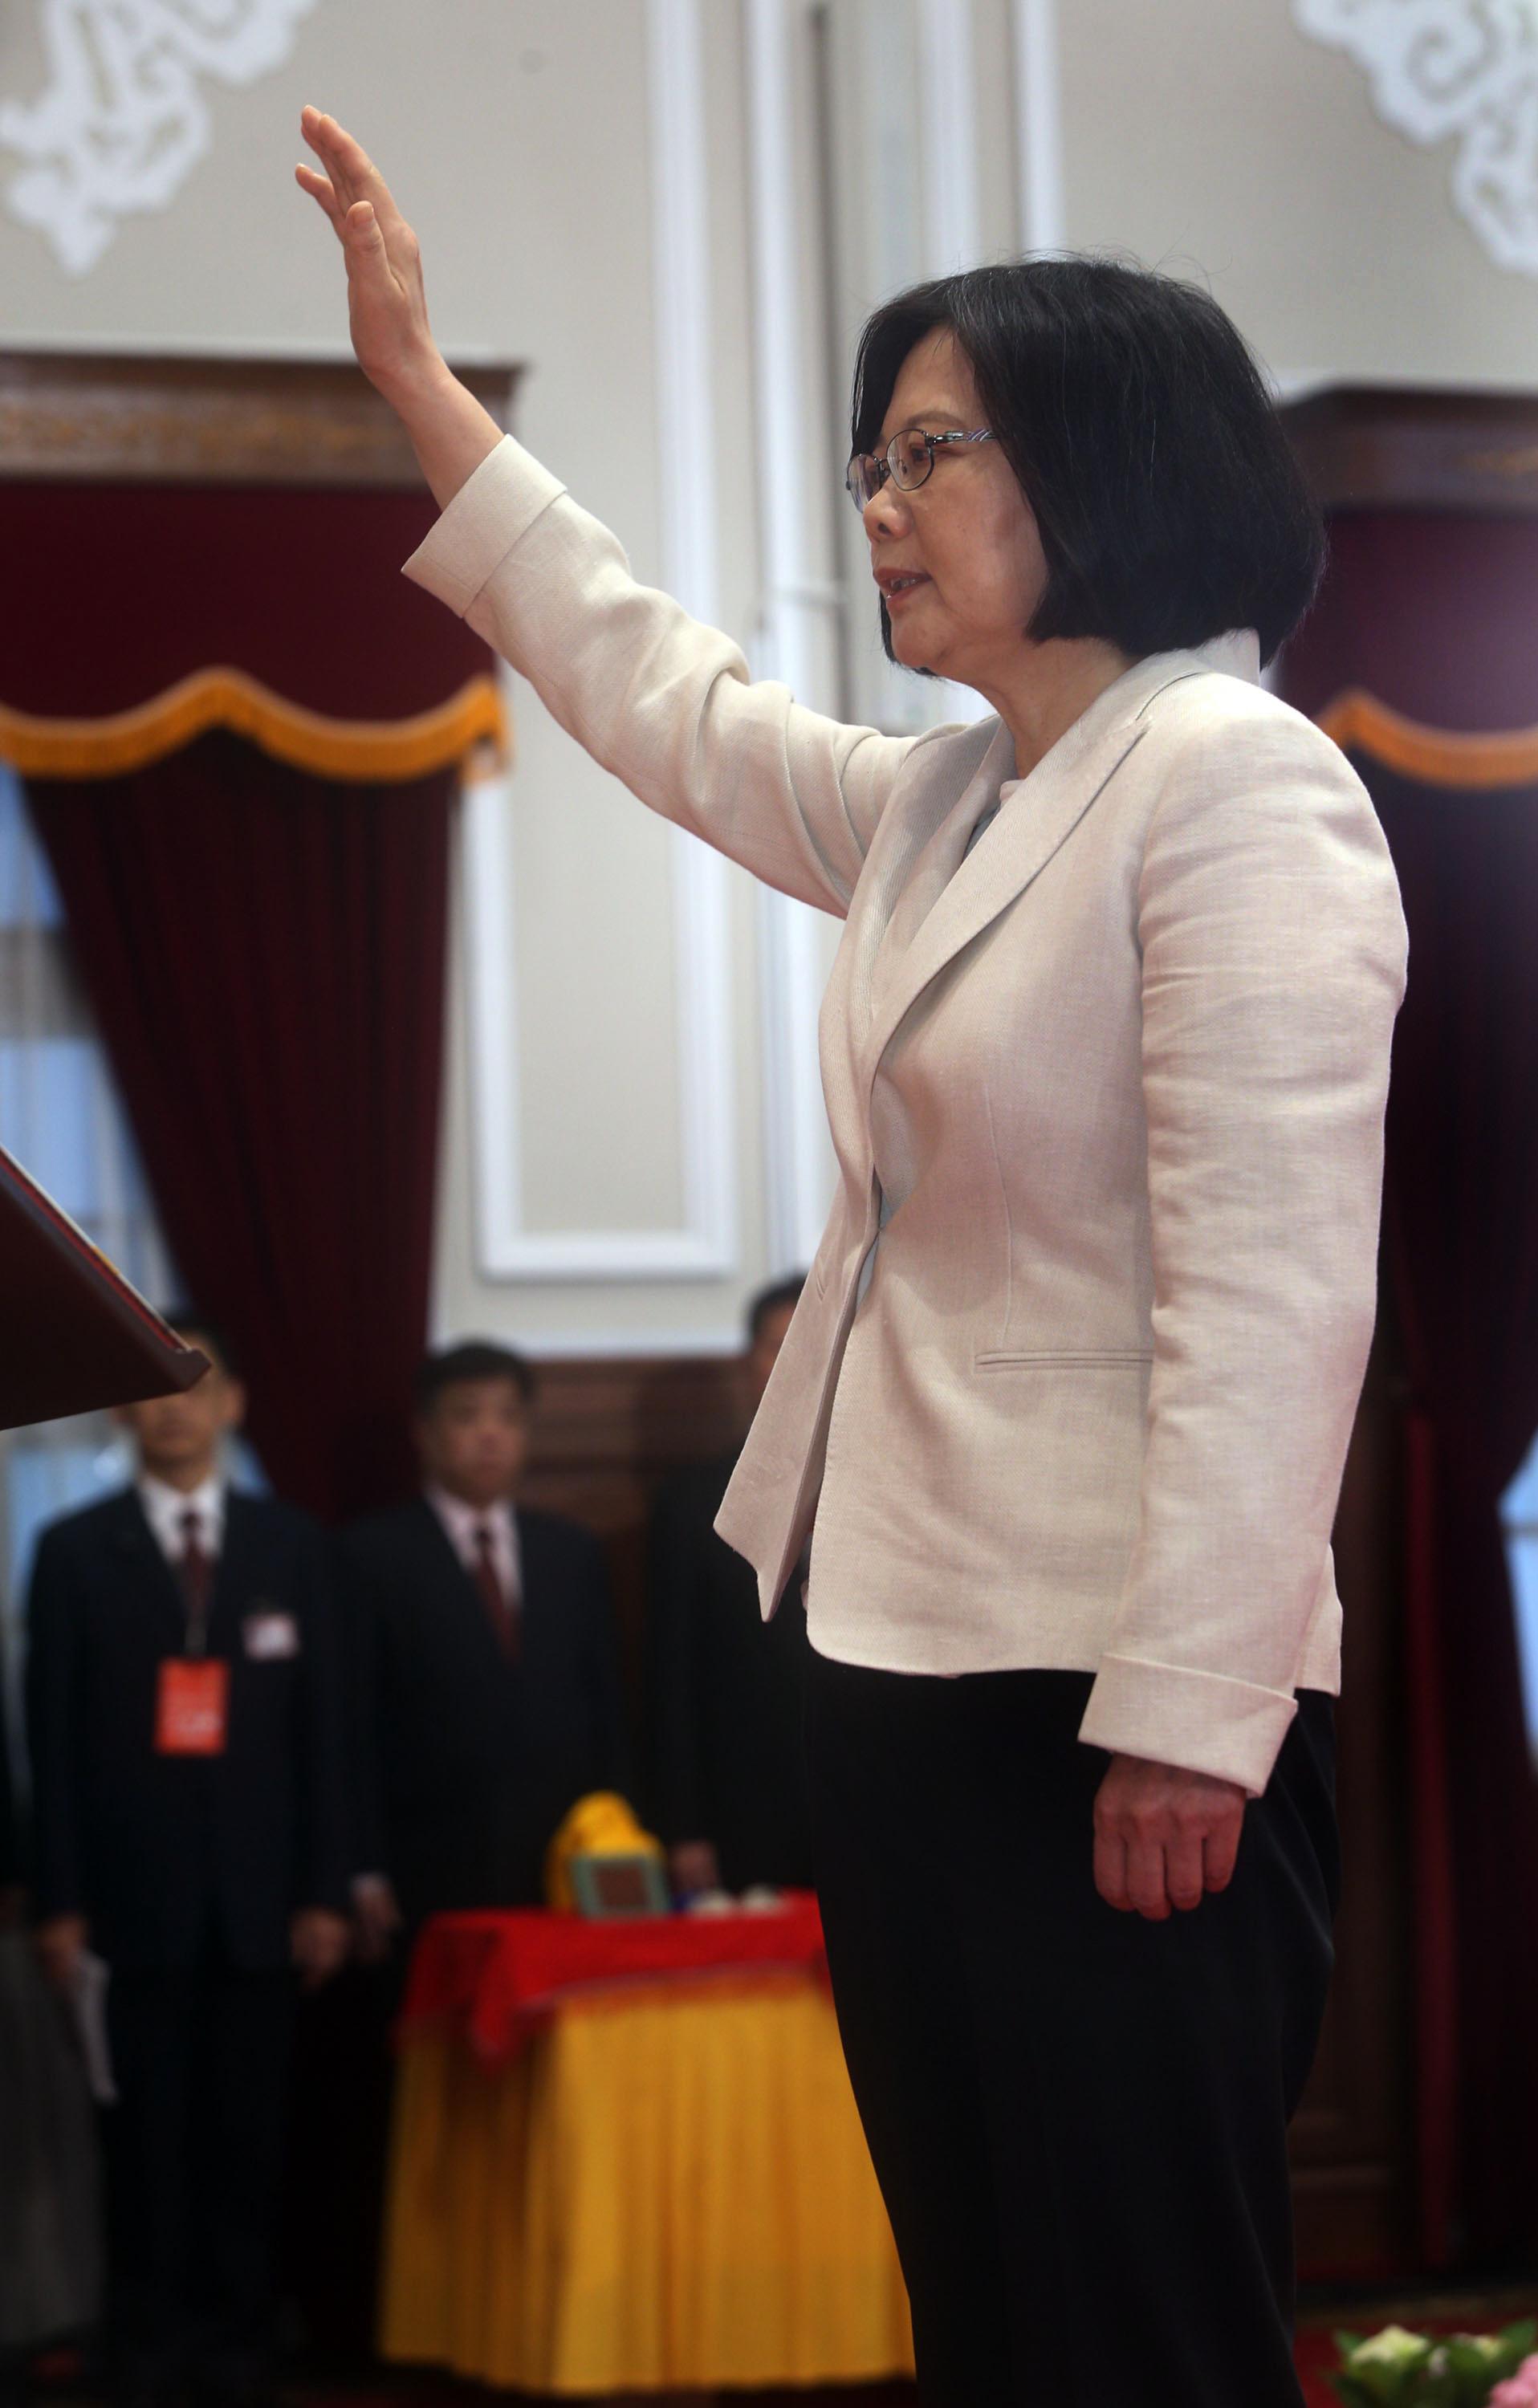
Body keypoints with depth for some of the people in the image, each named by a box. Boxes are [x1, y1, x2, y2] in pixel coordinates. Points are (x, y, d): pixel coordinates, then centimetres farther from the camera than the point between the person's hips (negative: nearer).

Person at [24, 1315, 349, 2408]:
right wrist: (59, 1899, -4)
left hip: (257, 1892, 1)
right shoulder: (76, 1551, 5)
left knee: (250, 2122, 1)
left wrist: (325, 1891, 2)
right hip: (135, 1890, -1)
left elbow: (323, 1727, 8)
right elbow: (52, 1736, 2)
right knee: (146, 2123, -1)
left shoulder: (291, 1546, 10)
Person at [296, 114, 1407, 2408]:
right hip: (910, 1652, 10)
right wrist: (419, 386, 34)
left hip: (1116, 1696, -10)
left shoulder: (1232, 779, -13)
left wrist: (1185, 1715, -23)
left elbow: (1270, 1292, -20)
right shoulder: (945, 800, 16)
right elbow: (671, 699, 32)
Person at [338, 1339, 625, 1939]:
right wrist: (366, 1876, -9)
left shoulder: (573, 1553, 16)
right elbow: (356, 1725, -1)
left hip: (565, 1873, 3)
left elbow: (605, 1709, 17)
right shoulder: (371, 1557, 3)